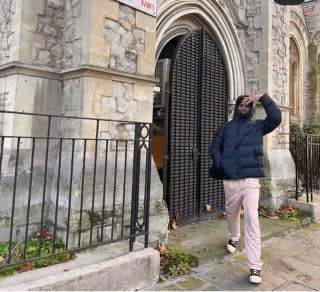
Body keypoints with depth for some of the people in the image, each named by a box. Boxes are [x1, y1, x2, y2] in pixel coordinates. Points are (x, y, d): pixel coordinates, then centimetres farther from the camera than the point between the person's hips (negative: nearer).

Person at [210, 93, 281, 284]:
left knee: (252, 219, -12)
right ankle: (234, 237, 51)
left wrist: (263, 97, -9)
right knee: (232, 214, 19)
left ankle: (255, 266, -7)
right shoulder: (226, 127, 12)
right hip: (230, 180, 2)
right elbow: (215, 147, 8)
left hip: (251, 180, -2)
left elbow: (276, 118, -8)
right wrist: (221, 165, -9)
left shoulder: (258, 126, 8)